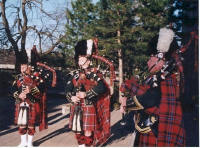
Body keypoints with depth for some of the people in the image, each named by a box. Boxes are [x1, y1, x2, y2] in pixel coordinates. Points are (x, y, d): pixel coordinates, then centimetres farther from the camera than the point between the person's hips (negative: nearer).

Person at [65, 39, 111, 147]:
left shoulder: (94, 73, -4)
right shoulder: (73, 74, 9)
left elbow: (101, 87, -19)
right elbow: (68, 89, 3)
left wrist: (86, 94, -23)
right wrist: (71, 97, -18)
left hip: (89, 107, -4)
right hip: (76, 107, 5)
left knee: (88, 131, -4)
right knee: (78, 130, 12)